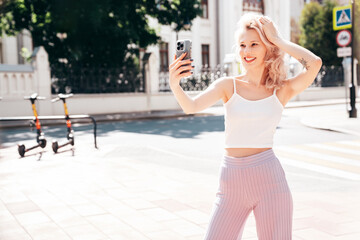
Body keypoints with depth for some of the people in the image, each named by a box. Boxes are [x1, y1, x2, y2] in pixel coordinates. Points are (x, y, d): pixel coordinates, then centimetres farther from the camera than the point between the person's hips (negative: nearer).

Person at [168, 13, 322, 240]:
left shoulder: (282, 90, 3)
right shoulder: (228, 85, 4)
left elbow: (314, 63, -14)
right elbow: (191, 106, -11)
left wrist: (278, 40, -2)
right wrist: (175, 85, -32)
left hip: (268, 178, -1)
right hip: (231, 180, 1)